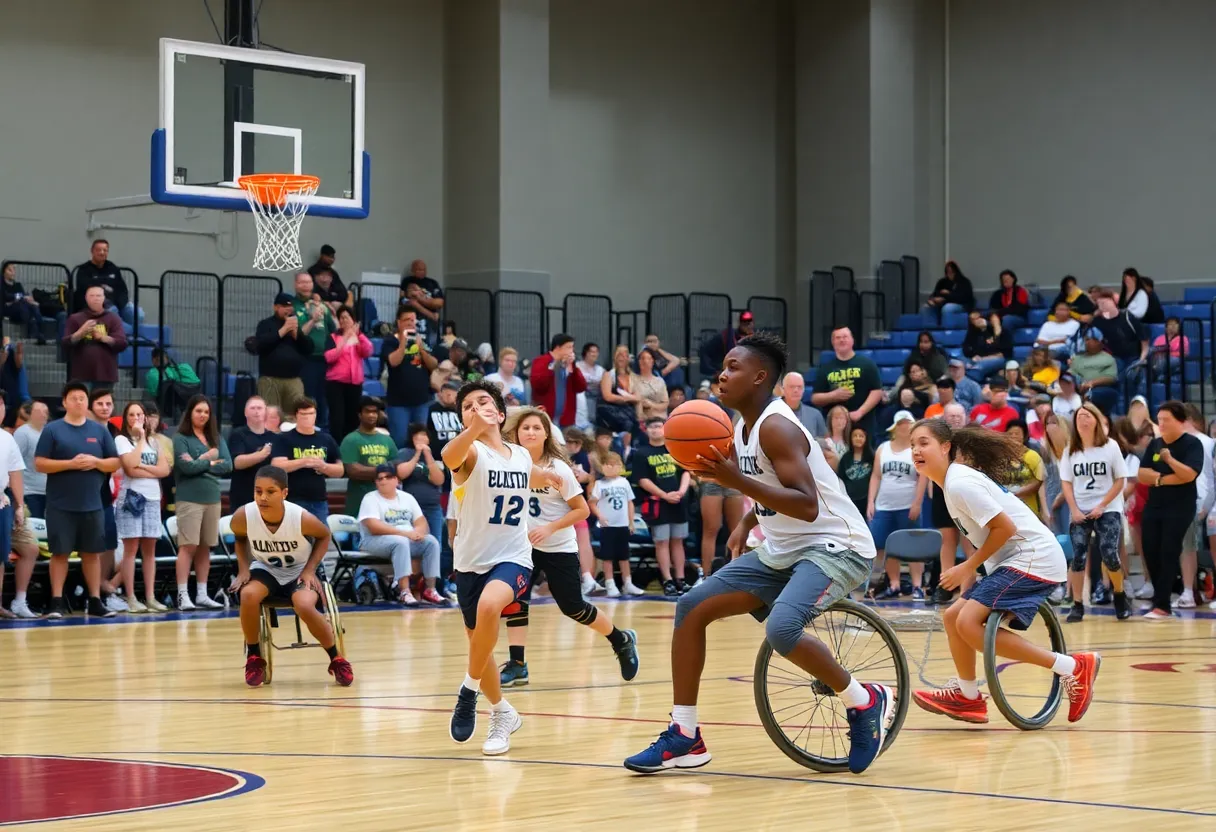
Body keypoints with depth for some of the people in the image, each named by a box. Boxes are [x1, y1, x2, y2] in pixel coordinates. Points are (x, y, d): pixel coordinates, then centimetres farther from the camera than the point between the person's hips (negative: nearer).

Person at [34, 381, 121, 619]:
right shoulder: (52, 429, 0)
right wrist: (70, 464, -17)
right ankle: (56, 602, 3)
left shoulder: (99, 431, 9)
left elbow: (115, 463, 9)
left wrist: (95, 461, -11)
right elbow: (40, 464, -6)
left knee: (92, 553, 7)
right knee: (60, 552, -1)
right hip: (61, 505, -3)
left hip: (92, 504, 3)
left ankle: (95, 601, 13)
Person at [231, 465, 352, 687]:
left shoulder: (301, 518, -29)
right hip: (265, 569, 2)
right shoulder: (243, 516, -24)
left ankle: (336, 660, -8)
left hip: (299, 572, -2)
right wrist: (244, 568, -9)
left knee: (304, 606, -32)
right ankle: (254, 658, -8)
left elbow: (324, 536, -6)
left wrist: (310, 569, -15)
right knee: (249, 594, -31)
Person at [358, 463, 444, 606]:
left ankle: (430, 590, -18)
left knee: (431, 541, -19)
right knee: (400, 542, -36)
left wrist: (417, 532, -19)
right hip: (375, 541, -6)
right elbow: (374, 527, -18)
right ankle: (404, 592, -42)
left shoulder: (407, 498, 13)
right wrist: (404, 533, -24)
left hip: (408, 540, 6)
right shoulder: (370, 498, -4)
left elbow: (422, 522, 7)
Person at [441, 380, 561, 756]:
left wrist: (545, 477, 14)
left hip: (513, 558, 0)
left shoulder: (522, 456, 4)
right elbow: (449, 457, -40)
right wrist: (475, 428, -56)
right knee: (479, 643, 12)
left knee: (489, 605, -32)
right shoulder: (471, 453, -11)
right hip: (472, 562, 0)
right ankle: (502, 714, 38)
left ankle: (470, 689, -12)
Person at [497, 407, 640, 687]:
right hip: (523, 545, 3)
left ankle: (622, 641, 23)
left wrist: (549, 528, -21)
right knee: (515, 599, -16)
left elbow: (582, 510, -12)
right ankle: (517, 665, -11)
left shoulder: (558, 469, -15)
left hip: (559, 549, -3)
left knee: (573, 608, -1)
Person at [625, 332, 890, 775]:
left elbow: (807, 506, -31)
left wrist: (737, 481, -35)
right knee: (691, 607, 1)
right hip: (783, 550, 10)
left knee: (781, 628, -33)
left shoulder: (776, 427, -20)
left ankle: (865, 701, -8)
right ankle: (684, 737, 6)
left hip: (834, 545, -10)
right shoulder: (743, 428, 8)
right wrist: (747, 522, 13)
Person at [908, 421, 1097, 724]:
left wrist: (968, 567, -12)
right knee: (954, 617, 13)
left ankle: (1071, 668, -16)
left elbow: (1005, 527, -20)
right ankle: (968, 697, 26)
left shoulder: (960, 483, -17)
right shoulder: (956, 479, 13)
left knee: (969, 623, -20)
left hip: (1034, 558, -10)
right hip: (1012, 561, 10)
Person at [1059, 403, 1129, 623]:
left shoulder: (1110, 447, -4)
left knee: (1109, 554, -13)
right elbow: (1066, 482, 5)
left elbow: (1119, 481, -3)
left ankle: (1120, 596, 11)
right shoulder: (1070, 450, 4)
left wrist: (1101, 506, -11)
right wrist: (1074, 510, -7)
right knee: (1077, 557, -6)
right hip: (1079, 512, 3)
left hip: (1107, 510, -3)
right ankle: (1077, 605, -1)